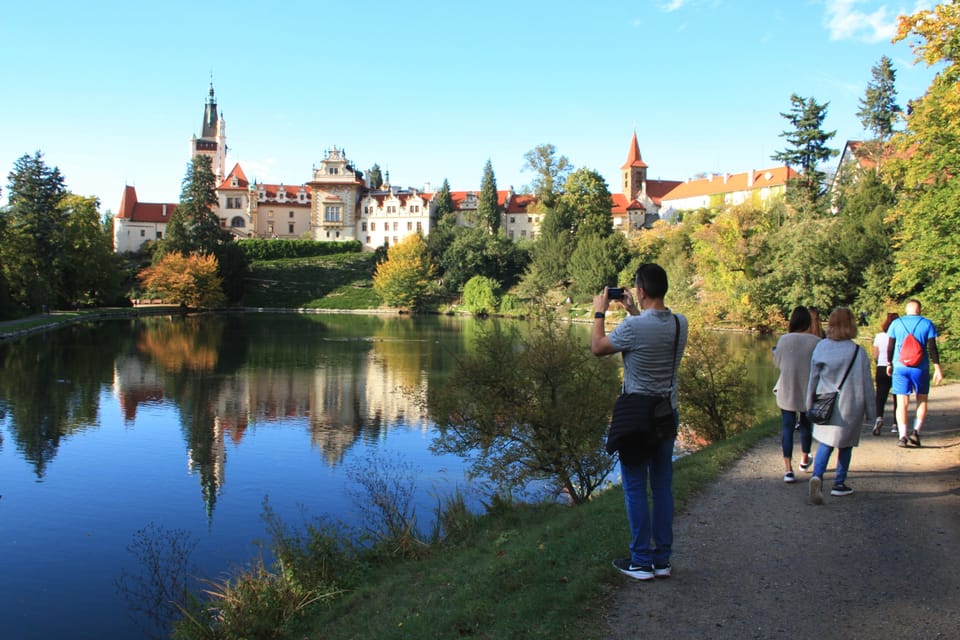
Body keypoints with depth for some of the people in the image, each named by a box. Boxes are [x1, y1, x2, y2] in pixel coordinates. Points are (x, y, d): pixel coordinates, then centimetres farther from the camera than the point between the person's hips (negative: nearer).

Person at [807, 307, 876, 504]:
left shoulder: (821, 348, -5)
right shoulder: (858, 352, -13)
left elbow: (813, 378, 4)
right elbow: (866, 385, -7)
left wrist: (810, 403, 16)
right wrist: (871, 412, 3)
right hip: (849, 407, -2)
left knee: (825, 443, 10)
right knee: (845, 444, 14)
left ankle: (817, 475, -14)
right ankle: (839, 484, 22)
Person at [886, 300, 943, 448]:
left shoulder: (896, 323, 4)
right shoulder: (927, 324, 0)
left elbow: (890, 346, 6)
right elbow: (932, 348, -4)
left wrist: (889, 364, 17)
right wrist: (937, 368, -2)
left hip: (900, 367, 1)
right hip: (920, 368, -1)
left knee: (902, 403, 2)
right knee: (922, 401, 14)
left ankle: (902, 436, -5)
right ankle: (916, 431, -1)